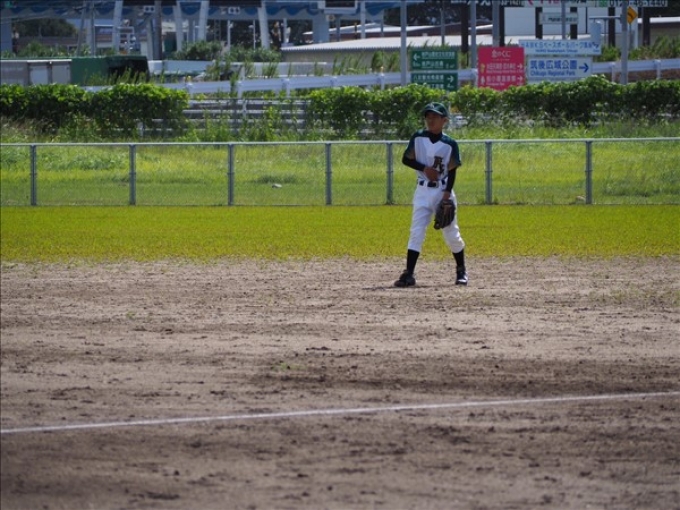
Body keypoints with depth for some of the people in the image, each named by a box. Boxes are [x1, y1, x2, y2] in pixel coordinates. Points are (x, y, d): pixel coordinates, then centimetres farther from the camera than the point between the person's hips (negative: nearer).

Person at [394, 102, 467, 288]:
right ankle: (409, 274, -12)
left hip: (443, 190, -1)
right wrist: (425, 168, -13)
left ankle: (461, 271, 23)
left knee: (451, 234, 5)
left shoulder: (450, 144, -3)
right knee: (416, 232, -8)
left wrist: (447, 194, -14)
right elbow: (406, 159, 2)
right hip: (423, 190, 1)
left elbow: (452, 171, -4)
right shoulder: (418, 137, 1)